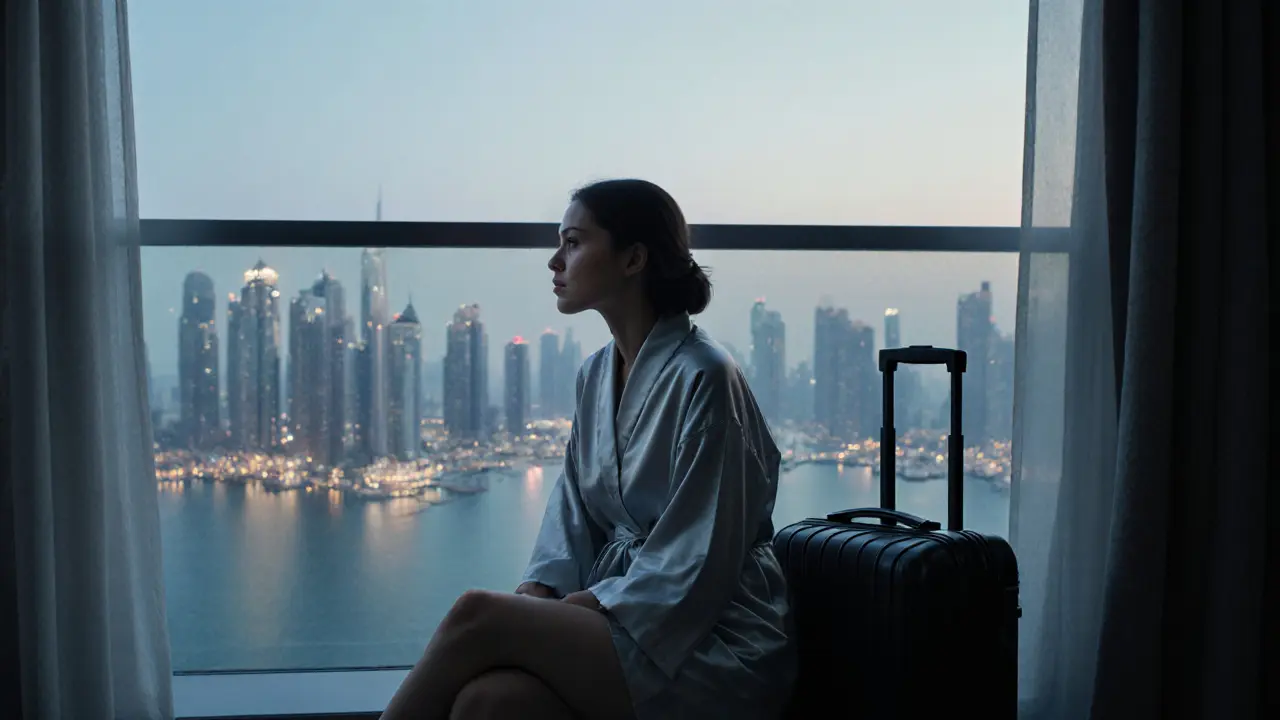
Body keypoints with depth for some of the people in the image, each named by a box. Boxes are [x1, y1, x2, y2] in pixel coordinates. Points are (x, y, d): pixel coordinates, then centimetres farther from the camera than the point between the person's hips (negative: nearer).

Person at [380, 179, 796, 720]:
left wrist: (582, 606, -15)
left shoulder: (702, 376, -13)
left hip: (710, 648, -6)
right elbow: (571, 516, 12)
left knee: (476, 615, -24)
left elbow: (694, 571, -15)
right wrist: (535, 594, -6)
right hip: (620, 609, 6)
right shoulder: (596, 375, 12)